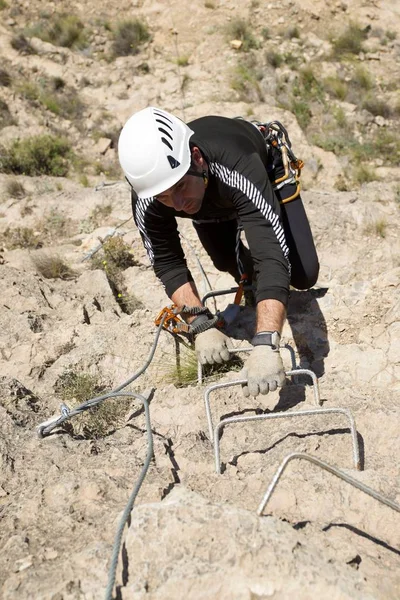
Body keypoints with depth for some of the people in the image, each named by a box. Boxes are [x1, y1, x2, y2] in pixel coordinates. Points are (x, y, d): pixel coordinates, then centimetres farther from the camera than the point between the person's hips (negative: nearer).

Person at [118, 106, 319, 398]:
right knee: (227, 261, -13)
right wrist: (203, 326, -33)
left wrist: (266, 346, -65)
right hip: (208, 199, 3)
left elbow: (272, 258, -55)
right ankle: (250, 279, 22)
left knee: (304, 274, -14)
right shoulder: (146, 202, -37)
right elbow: (168, 263, -24)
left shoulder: (239, 170, -49)